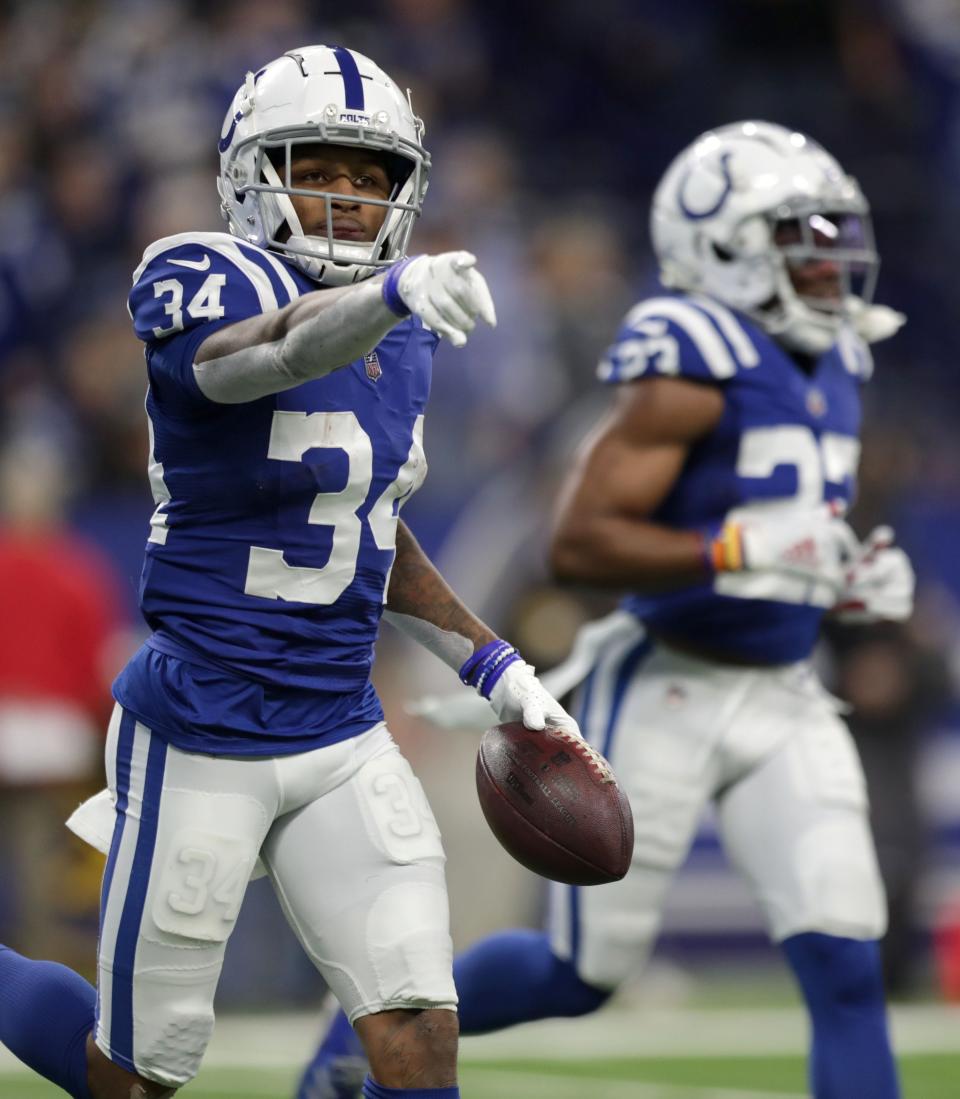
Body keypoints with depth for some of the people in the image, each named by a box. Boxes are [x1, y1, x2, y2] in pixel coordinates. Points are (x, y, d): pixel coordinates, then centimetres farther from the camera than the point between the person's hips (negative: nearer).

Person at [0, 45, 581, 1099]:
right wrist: (392, 296, -59)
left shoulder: (400, 339, 9)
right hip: (200, 739, -6)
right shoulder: (198, 284, -14)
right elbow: (266, 353, -39)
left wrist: (488, 661, 14)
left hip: (343, 738, 6)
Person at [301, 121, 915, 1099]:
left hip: (784, 698, 7)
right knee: (584, 973, 4)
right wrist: (749, 549, -27)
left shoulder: (831, 367, 10)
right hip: (664, 693, -7)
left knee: (845, 965, -7)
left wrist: (858, 580, 4)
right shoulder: (695, 367, -17)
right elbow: (579, 544, -23)